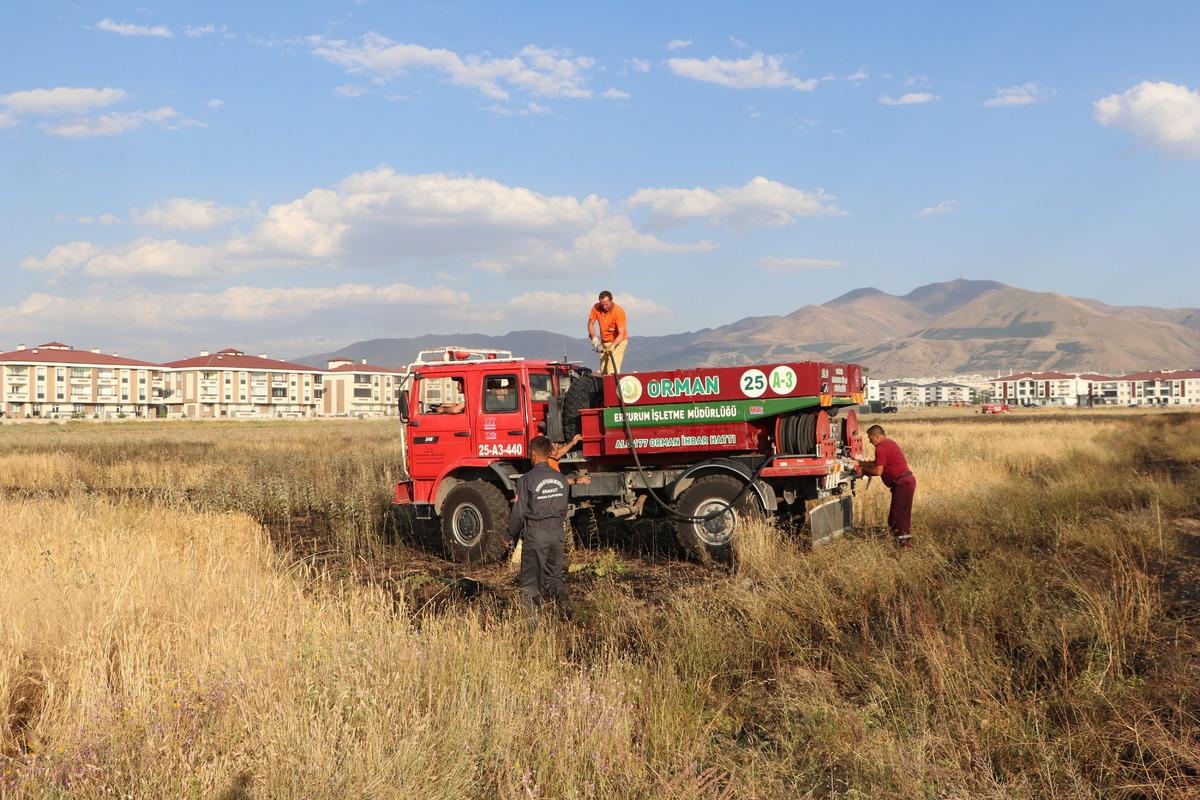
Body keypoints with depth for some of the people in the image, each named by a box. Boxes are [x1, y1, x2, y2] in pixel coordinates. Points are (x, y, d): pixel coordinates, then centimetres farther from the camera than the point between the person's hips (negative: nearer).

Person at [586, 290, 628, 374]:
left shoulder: (619, 311, -23)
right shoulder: (596, 308, -9)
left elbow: (621, 334, -27)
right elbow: (590, 323, 2)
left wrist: (613, 346, -41)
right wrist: (594, 338, -13)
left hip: (618, 341, -5)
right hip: (604, 342, 5)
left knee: (612, 372, -18)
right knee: (603, 372, 4)